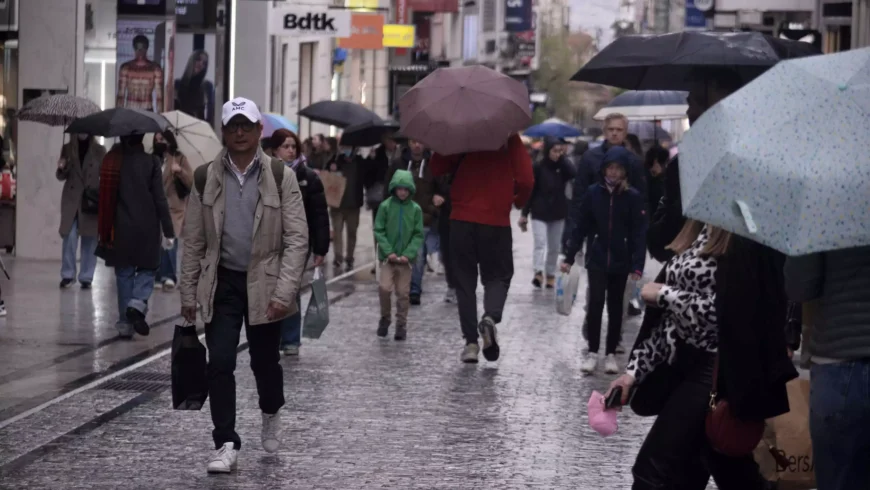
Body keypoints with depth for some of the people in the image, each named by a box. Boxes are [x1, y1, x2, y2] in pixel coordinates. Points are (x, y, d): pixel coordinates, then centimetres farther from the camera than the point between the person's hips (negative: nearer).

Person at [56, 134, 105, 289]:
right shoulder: (67, 149, 7)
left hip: (92, 200, -1)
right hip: (71, 199, 1)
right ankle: (67, 274, 2)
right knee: (69, 237, -7)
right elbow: (61, 177, 10)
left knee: (89, 239, 1)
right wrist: (61, 168, -12)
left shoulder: (99, 150, 3)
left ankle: (86, 277, 7)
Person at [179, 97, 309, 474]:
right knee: (219, 365, -7)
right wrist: (188, 293, 3)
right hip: (221, 284, 1)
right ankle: (226, 445, -1)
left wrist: (284, 293, -15)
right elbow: (193, 241, 5)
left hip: (263, 284, -1)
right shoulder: (205, 178, 1)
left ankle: (271, 414, 42)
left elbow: (297, 238, -8)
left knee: (264, 361, 11)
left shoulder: (281, 177, -5)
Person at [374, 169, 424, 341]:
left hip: (405, 258, 1)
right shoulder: (385, 206, -3)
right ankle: (384, 319, 8)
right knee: (385, 288, -13)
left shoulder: (415, 209, 0)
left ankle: (401, 325, 15)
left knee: (403, 293, 4)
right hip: (388, 257, -1)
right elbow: (379, 231, -1)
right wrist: (388, 251, -11)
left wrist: (408, 254, -11)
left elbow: (418, 235, 1)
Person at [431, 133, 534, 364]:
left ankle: (471, 341, 2)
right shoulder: (510, 140, -2)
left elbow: (436, 168, -1)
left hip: (462, 221, 1)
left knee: (465, 280, 9)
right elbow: (526, 180, -7)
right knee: (498, 276, 13)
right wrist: (519, 202, 12)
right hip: (496, 223, 0)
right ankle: (490, 317, -17)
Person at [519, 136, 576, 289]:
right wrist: (525, 214, -7)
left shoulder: (562, 166, 4)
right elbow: (530, 191, -4)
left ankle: (550, 275, 16)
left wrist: (563, 158, -11)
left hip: (558, 213, 4)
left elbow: (573, 174, -18)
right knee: (540, 243, -17)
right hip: (540, 213, -4)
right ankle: (538, 273, -27)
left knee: (554, 247, 8)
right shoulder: (538, 167, -5)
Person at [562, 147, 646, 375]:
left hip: (620, 262, 0)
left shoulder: (633, 197, -5)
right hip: (596, 259, 0)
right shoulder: (593, 193, -2)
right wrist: (569, 257, -1)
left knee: (615, 307, 8)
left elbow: (639, 234, -6)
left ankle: (611, 354, 17)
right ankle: (592, 352, 0)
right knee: (595, 303, -9)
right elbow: (580, 227, 2)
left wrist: (637, 266, -13)